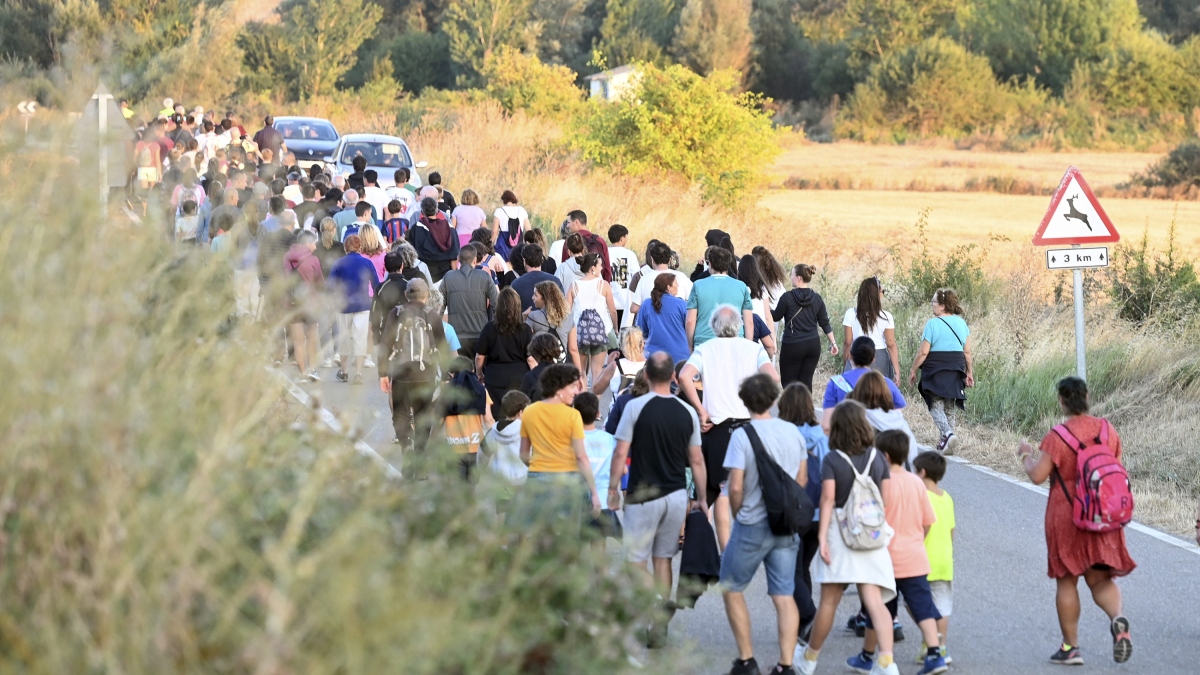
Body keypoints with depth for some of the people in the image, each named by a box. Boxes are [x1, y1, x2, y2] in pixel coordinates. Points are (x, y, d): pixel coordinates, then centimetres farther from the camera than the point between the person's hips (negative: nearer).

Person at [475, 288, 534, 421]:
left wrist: (479, 374, 20)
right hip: (519, 378, 0)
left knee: (497, 417, 2)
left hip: (495, 379, 0)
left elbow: (479, 356, 3)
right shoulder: (525, 330, -4)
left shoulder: (490, 328, -3)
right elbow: (531, 358, -3)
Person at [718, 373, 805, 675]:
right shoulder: (793, 432, 3)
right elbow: (802, 479, 9)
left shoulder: (742, 435, -13)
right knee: (784, 595, 4)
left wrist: (738, 514, 2)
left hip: (752, 526, -4)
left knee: (731, 589, 12)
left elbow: (735, 486, -16)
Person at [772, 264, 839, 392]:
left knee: (788, 382, 3)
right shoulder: (817, 298, 3)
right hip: (813, 345, 5)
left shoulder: (788, 297, -11)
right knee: (806, 381, 10)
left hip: (792, 346, -5)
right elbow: (825, 323, 7)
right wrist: (833, 343, 14)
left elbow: (776, 317, 1)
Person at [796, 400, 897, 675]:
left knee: (829, 601, 6)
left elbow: (828, 498, -12)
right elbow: (885, 499, 7)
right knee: (874, 600, -5)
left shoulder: (831, 460, -5)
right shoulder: (878, 458, 6)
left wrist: (822, 536, -14)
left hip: (840, 530, -2)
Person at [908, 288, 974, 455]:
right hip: (956, 370, 6)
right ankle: (945, 443, 15)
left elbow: (923, 352, -11)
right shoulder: (961, 323, 6)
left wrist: (913, 370, -1)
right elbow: (967, 351, 8)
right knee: (949, 407, 13)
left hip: (935, 370, -6)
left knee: (936, 405, -2)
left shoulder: (933, 324, -12)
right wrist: (969, 372, 16)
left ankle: (948, 434, -25)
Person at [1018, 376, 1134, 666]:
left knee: (1067, 580, 8)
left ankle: (1071, 647, 12)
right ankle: (1118, 618, -20)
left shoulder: (1057, 437, -16)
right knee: (1101, 578, 10)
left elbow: (1037, 476, -17)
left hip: (1066, 515, -4)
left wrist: (1026, 456, 2)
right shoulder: (1107, 429, 1)